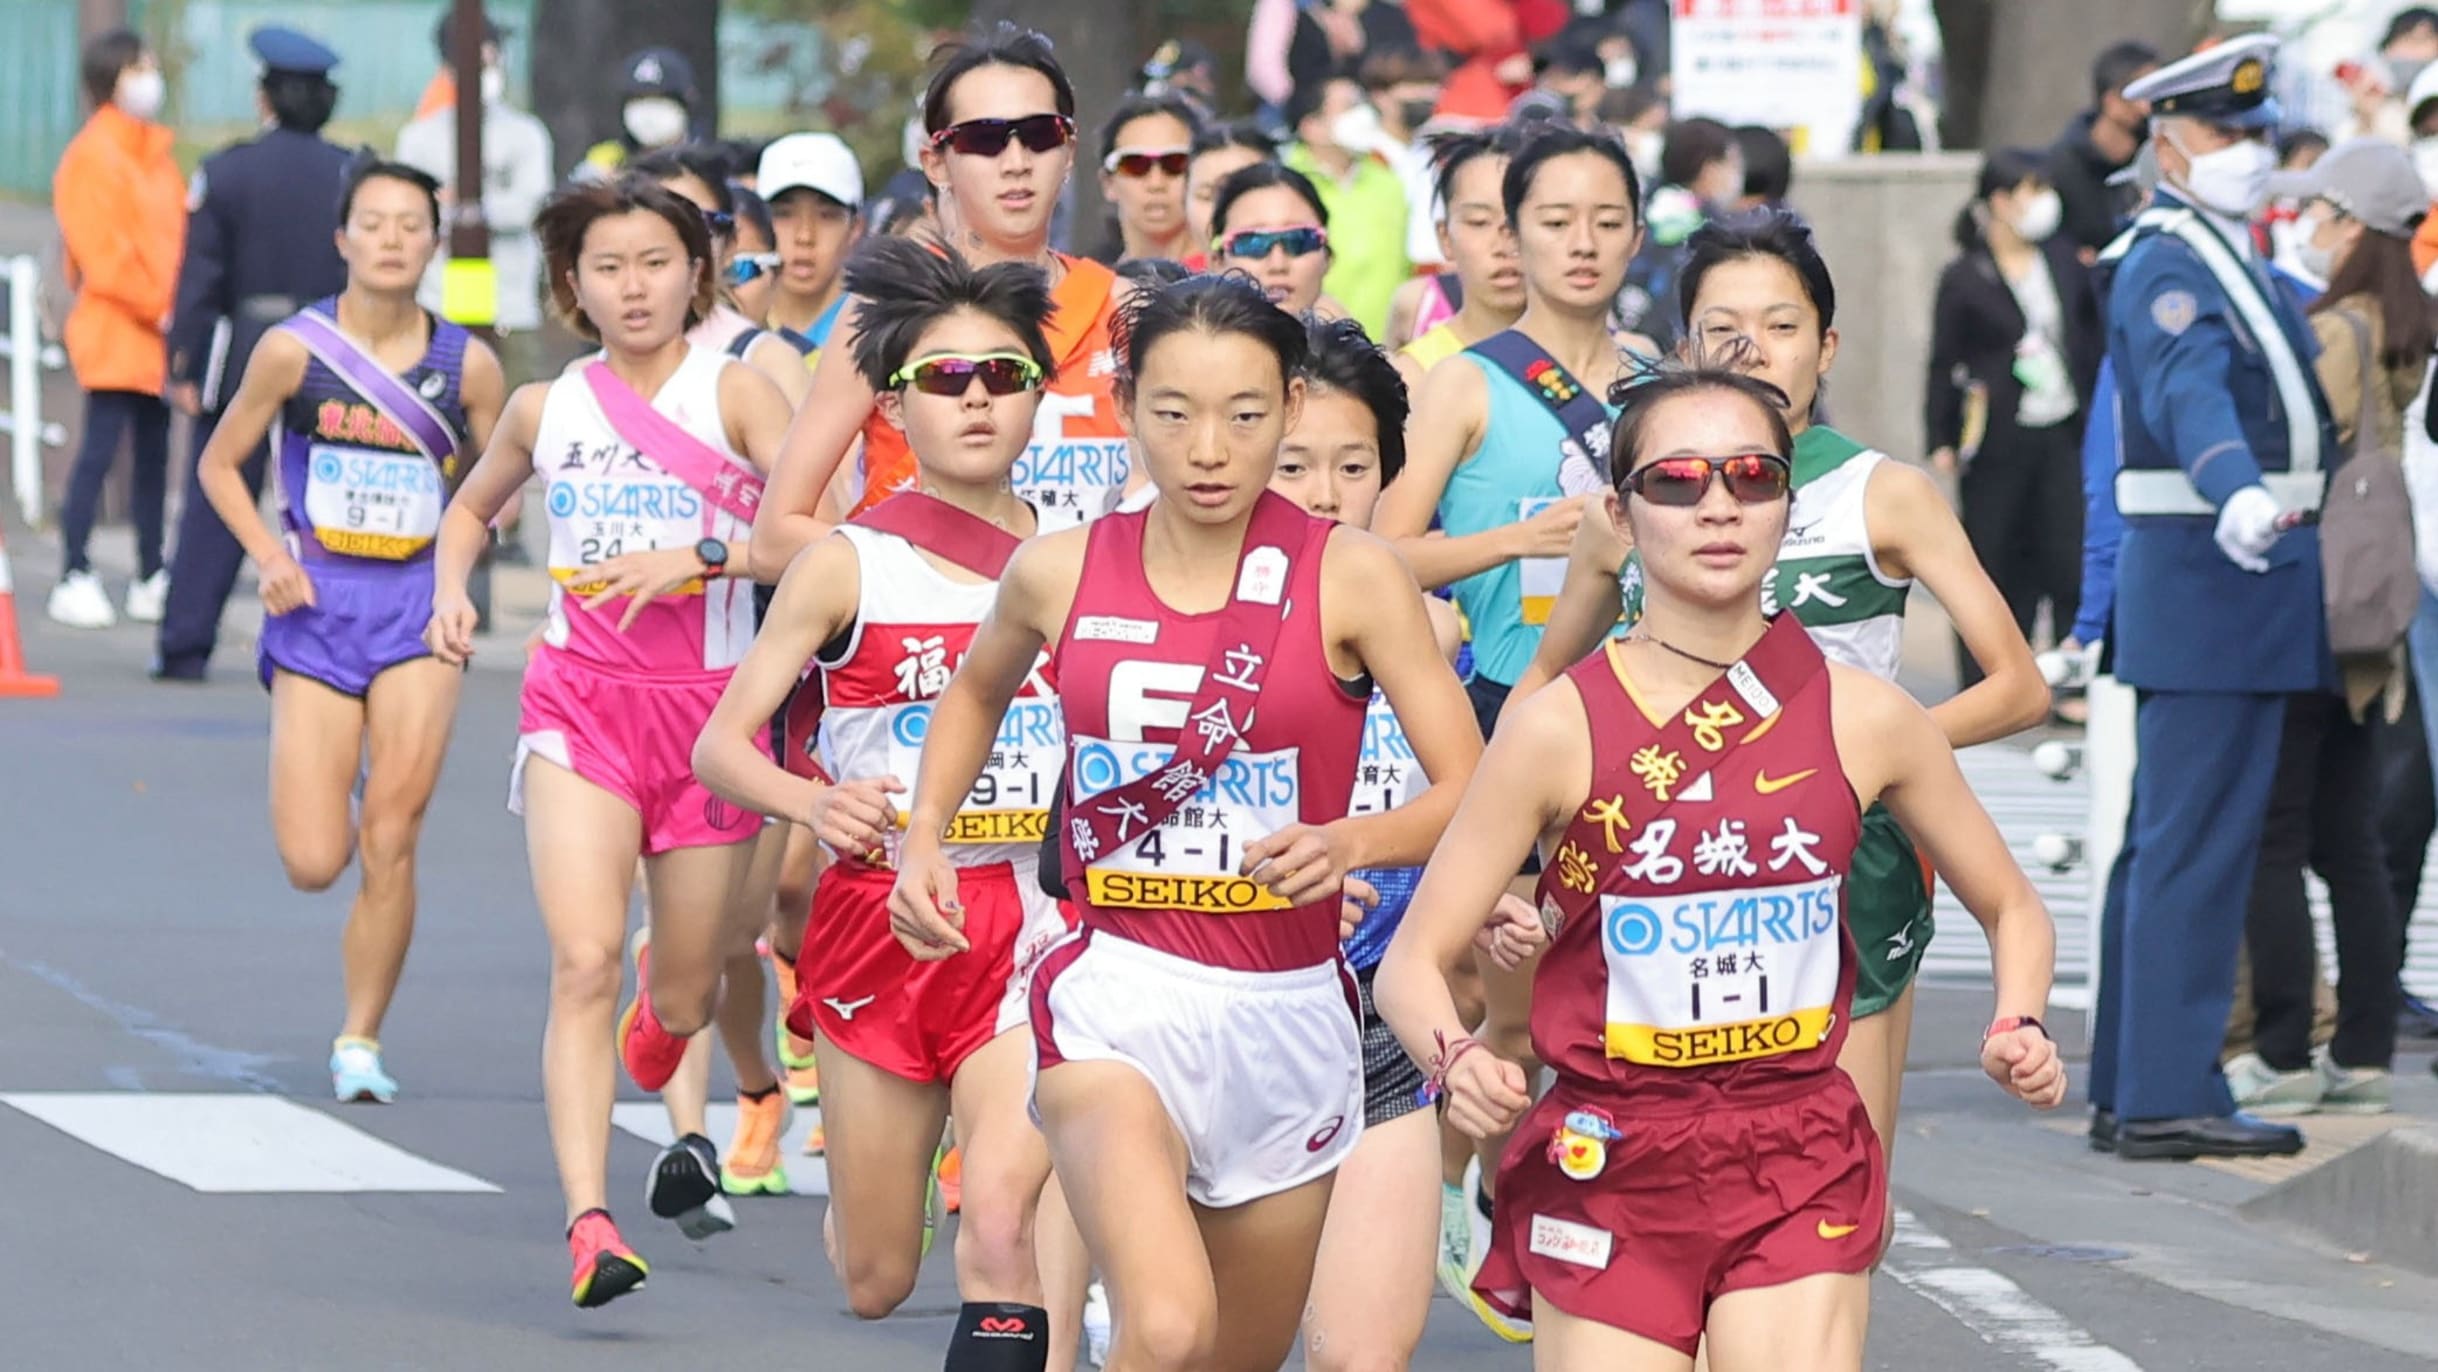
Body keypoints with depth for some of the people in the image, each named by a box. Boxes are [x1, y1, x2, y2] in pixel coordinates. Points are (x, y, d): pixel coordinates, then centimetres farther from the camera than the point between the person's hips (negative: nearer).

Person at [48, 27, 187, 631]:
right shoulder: (92, 155, -9)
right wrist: (156, 310, -14)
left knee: (154, 453, 10)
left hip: (159, 333, 8)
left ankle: (151, 578, 15)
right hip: (114, 330, -8)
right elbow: (100, 251, -14)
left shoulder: (155, 152, 15)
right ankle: (75, 577, -7)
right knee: (100, 450, -9)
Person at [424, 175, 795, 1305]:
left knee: (680, 1000, 10)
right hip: (579, 704, 1)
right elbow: (471, 506, 26)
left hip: (708, 704, -1)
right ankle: (589, 1223, -26)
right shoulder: (545, 410, 6)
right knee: (585, 960, -20)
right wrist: (450, 595, 8)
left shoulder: (735, 394, -3)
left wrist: (700, 555, -24)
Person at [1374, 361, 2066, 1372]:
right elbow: (1413, 962, -4)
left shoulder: (1863, 719, 0)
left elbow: (2013, 910, 14)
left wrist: (2018, 1027, -6)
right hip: (1607, 1170, -1)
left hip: (1800, 1175, 1)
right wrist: (1457, 1059, -25)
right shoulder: (1560, 728, -6)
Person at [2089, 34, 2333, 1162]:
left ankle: (2128, 1090, 17)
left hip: (2242, 575, 10)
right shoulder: (2169, 267, -15)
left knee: (2167, 844, 12)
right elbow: (2190, 398, -33)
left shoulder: (2226, 258, 18)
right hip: (2211, 575, -10)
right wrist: (2239, 499, -50)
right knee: (2197, 844, -10)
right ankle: (2169, 1098, -10)